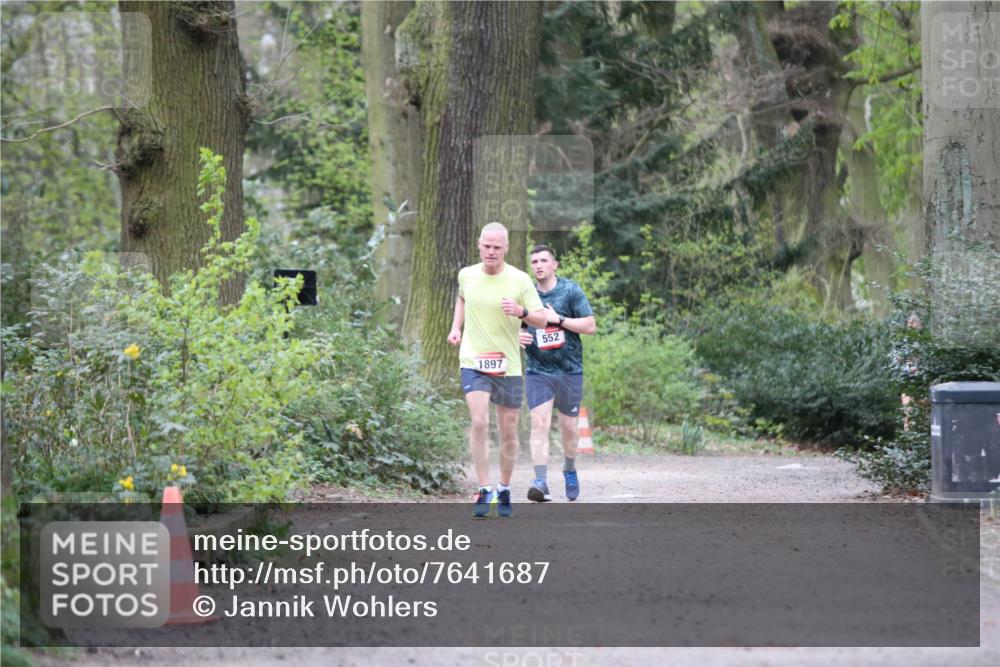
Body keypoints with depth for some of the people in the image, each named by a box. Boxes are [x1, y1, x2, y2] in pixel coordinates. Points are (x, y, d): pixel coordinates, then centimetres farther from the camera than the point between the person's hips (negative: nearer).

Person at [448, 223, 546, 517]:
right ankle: (484, 490, -13)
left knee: (509, 431, 7)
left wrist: (521, 312, -22)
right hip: (473, 361, 0)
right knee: (479, 423, -18)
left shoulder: (520, 280, -6)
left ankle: (504, 490, 25)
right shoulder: (466, 275, 2)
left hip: (508, 365, 0)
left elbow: (541, 319, -2)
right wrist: (456, 327, 12)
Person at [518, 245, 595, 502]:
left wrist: (557, 319, -16)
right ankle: (541, 482, -22)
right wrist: (517, 336, -6)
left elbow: (590, 326, -8)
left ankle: (570, 469, 37)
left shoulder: (571, 291, -3)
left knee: (569, 426, 10)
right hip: (537, 371, 1)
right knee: (539, 423, -15)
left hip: (569, 370, -1)